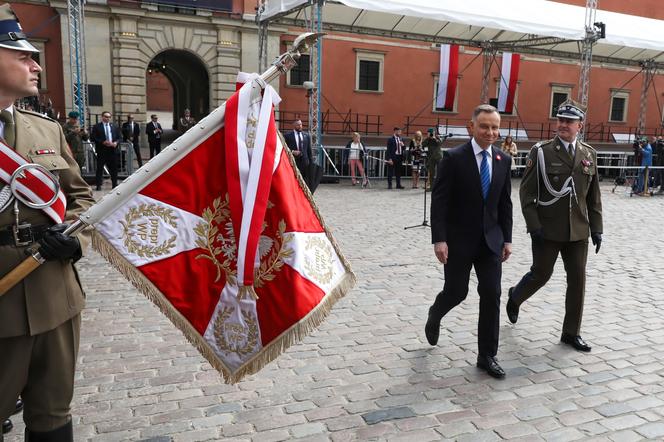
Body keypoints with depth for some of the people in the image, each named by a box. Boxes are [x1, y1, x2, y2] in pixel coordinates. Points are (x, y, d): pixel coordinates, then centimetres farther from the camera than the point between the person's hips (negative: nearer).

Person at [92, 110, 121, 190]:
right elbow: (94, 138, -6)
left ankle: (114, 184, 16)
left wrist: (116, 142, -8)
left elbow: (119, 137, 11)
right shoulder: (97, 126, 1)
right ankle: (98, 185, 6)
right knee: (100, 168, 1)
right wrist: (103, 142, -17)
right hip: (102, 150, -3)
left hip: (113, 149, 3)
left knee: (114, 168, 7)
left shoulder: (114, 126, 11)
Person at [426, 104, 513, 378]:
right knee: (456, 292, 6)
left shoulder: (503, 160, 5)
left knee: (491, 296, 1)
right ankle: (434, 316, 41)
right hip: (459, 239, -4)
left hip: (491, 240, 4)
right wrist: (439, 239, -18)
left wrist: (507, 239, 6)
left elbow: (505, 203, 10)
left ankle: (487, 356, 14)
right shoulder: (454, 158, -10)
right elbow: (439, 201, -12)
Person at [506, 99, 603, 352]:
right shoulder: (541, 152, -6)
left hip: (578, 231, 4)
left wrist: (596, 228, 7)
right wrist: (534, 226, -14)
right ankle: (514, 298, 37)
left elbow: (594, 196, 11)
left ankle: (571, 333, 19)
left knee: (577, 279, 6)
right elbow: (526, 192, -7)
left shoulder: (589, 154, 7)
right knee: (541, 274, 5)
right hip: (547, 230, -4)